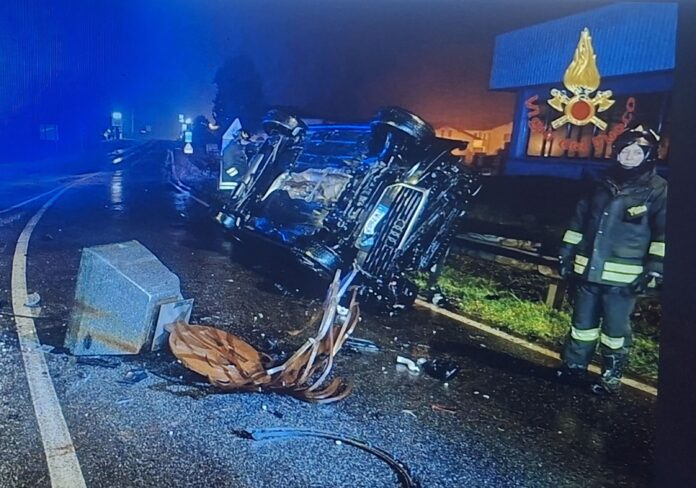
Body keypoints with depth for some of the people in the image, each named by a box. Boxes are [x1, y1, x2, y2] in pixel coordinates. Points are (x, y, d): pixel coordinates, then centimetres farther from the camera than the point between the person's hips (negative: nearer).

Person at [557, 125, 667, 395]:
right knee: (582, 322, 15)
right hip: (588, 269, 5)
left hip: (623, 276, -5)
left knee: (615, 328, 6)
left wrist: (654, 269, -14)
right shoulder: (603, 184, 10)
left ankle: (612, 376, 22)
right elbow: (579, 219, 16)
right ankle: (574, 366, 30)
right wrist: (567, 253, 13)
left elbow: (663, 233, -7)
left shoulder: (657, 190, -4)